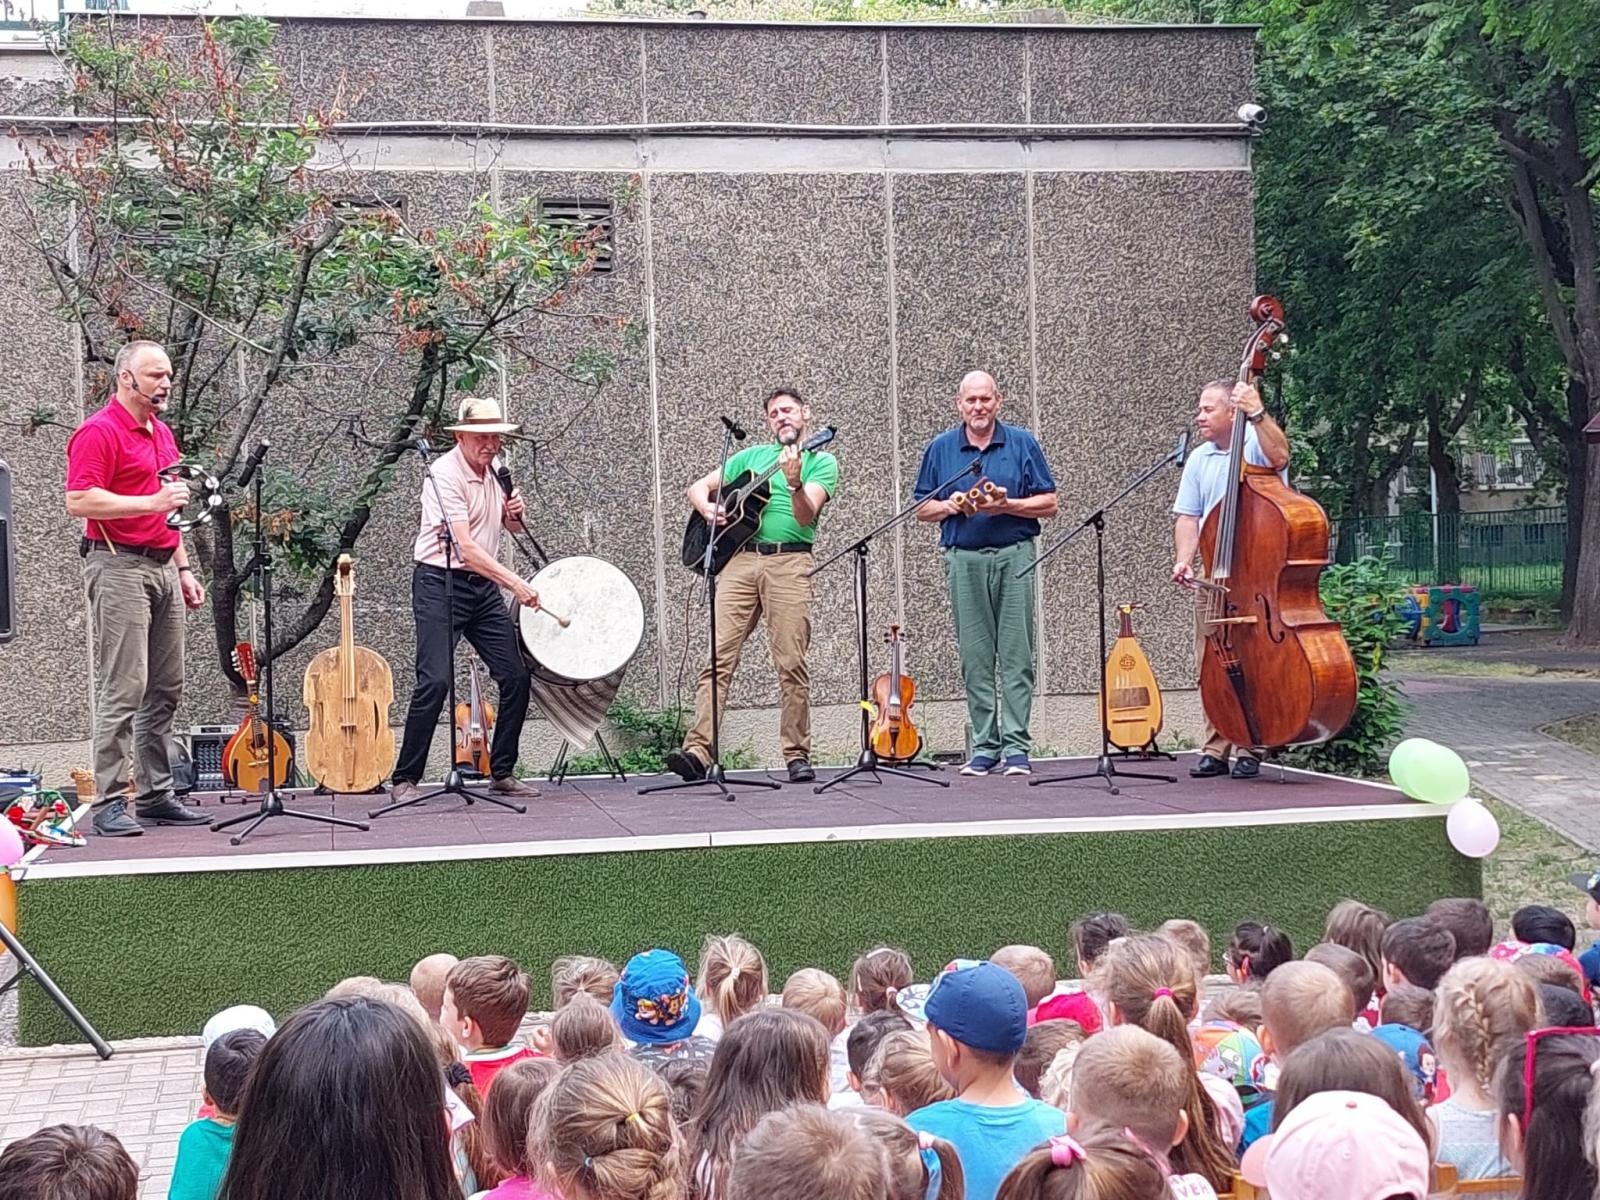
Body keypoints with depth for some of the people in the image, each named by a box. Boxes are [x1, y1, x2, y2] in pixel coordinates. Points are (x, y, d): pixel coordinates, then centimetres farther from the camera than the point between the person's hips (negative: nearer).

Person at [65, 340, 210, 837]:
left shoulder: (162, 433, 19)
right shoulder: (99, 432, -9)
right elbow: (78, 501, -19)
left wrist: (183, 569, 22)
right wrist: (151, 502, -23)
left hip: (162, 567, 9)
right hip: (118, 567, -9)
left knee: (166, 689, 9)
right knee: (122, 689, -11)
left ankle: (157, 795, 15)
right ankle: (109, 804, -9)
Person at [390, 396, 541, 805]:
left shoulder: (493, 472, 9)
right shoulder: (445, 474, -16)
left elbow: (511, 527, 26)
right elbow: (467, 548, -25)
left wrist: (514, 513, 1)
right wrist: (515, 582, -32)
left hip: (483, 586, 8)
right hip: (439, 584, -8)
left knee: (516, 676, 2)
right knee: (435, 680, -16)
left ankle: (502, 774, 13)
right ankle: (405, 780, -8)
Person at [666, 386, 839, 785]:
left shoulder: (821, 461, 9)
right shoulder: (750, 457, 22)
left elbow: (805, 516, -7)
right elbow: (697, 487, 22)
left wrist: (793, 483, -25)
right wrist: (709, 509, 1)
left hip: (789, 562, -3)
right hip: (740, 559, 3)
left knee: (791, 663, -7)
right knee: (719, 657, -8)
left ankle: (797, 755, 1)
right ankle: (698, 748, -15)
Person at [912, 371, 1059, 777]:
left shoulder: (1022, 443, 5)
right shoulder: (940, 449, 10)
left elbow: (1048, 504, 4)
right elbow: (922, 509, 14)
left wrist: (1008, 505, -11)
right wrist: (950, 506, -6)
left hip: (1014, 556, -1)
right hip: (964, 558, 2)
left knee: (1016, 655, -3)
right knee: (975, 658, 3)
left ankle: (1016, 746, -1)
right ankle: (984, 746, 8)